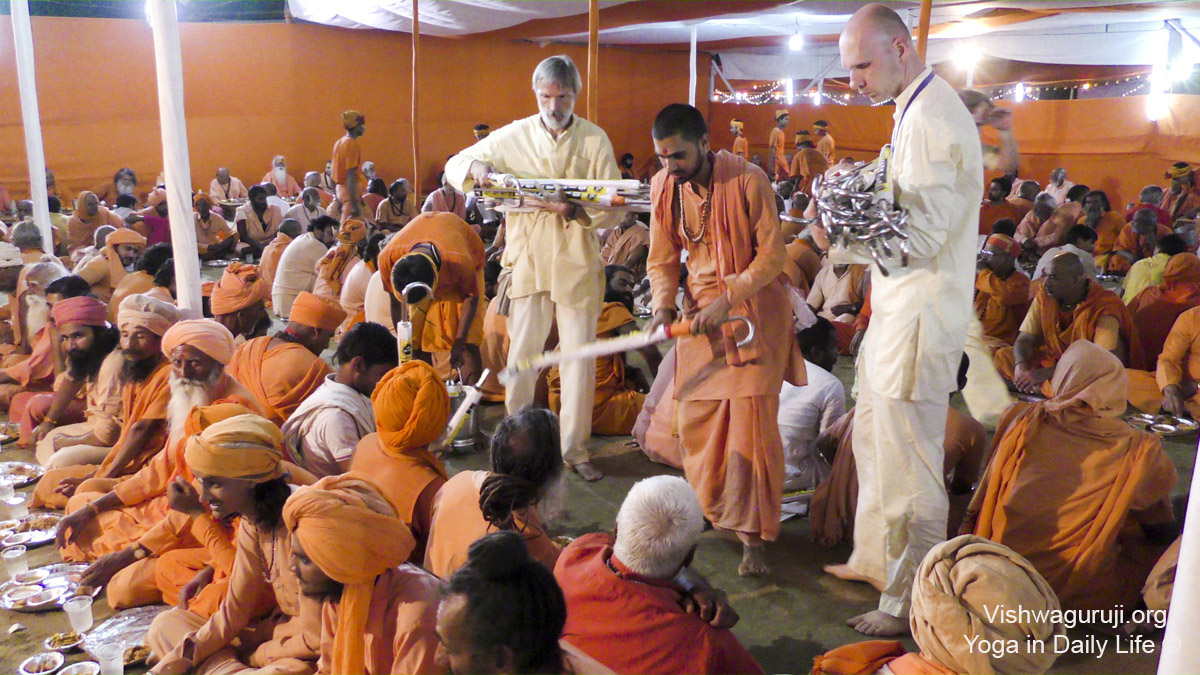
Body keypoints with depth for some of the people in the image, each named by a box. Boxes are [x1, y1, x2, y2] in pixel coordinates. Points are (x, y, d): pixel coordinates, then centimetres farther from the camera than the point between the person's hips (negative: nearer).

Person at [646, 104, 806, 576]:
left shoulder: (748, 181, -16)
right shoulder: (662, 187, -1)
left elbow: (772, 255, -14)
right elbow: (662, 258, 6)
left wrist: (728, 300, -23)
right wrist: (663, 306, -11)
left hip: (754, 304, -5)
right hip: (700, 309, 5)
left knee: (751, 416, -10)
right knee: (696, 413, 7)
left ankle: (751, 537, -1)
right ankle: (713, 507, 30)